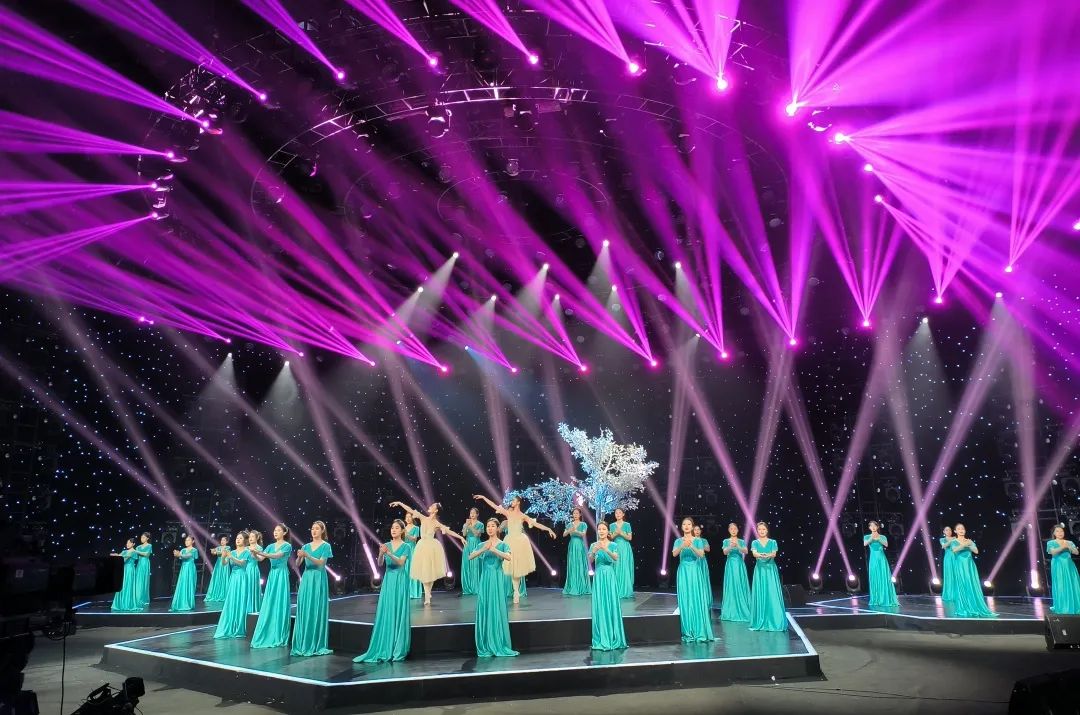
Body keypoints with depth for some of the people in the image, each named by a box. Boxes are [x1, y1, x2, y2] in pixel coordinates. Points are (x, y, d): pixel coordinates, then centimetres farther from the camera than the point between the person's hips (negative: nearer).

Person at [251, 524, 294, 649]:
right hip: (272, 575, 6)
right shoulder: (271, 546, 13)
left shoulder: (287, 546, -5)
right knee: (269, 605, 5)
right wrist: (254, 553, -20)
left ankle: (279, 638, 1)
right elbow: (260, 559, 2)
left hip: (281, 576, -6)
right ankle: (268, 636, 11)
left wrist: (260, 552, -32)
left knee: (280, 605, -4)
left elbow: (277, 555, -22)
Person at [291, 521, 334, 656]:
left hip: (318, 579, -5)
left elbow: (321, 562, -13)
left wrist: (307, 555, -25)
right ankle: (303, 644, 10)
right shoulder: (306, 546, 12)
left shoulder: (325, 546, -1)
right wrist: (299, 556, -18)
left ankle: (316, 645, 1)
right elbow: (298, 563, 4)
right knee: (304, 610, 3)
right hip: (306, 578, 5)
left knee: (316, 610, -4)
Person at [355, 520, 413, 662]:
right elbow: (380, 563, -3)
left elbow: (401, 562, -17)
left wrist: (388, 553, -30)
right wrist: (381, 553, -24)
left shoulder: (406, 546, -2)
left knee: (399, 614, -1)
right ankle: (385, 649, 10)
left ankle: (398, 650, 6)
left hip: (400, 581, -4)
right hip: (388, 580, 4)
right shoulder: (386, 545, 8)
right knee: (386, 614, 2)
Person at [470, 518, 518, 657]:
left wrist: (493, 549, -25)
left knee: (498, 610, -1)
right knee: (484, 611, 3)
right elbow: (470, 556, -8)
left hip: (497, 579, -2)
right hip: (485, 580, 2)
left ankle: (500, 646, 8)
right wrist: (484, 549, -21)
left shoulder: (503, 544, 0)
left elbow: (509, 557, -19)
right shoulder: (482, 545, 8)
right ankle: (486, 647, 10)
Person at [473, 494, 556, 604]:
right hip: (510, 541, 2)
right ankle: (516, 591, 7)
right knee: (512, 567, 1)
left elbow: (536, 524, -1)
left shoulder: (523, 516, 1)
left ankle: (516, 590, 16)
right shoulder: (508, 512, 7)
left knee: (519, 565, 2)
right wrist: (483, 497, 1)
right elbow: (494, 506, 5)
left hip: (520, 541, -2)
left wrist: (548, 529, -9)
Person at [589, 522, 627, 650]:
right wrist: (594, 552, -30)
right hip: (599, 577, 0)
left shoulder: (612, 545, 1)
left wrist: (606, 549, -35)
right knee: (600, 606, 0)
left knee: (612, 604, 1)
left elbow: (616, 558, -18)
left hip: (610, 576, 0)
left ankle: (614, 638, 11)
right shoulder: (594, 545, 3)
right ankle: (602, 640, 7)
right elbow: (590, 560, -10)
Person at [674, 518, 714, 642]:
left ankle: (700, 632, 0)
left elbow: (701, 554, -12)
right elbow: (674, 554, -13)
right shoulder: (678, 541, 5)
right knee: (685, 601, -1)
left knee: (697, 600, -4)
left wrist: (692, 546, -30)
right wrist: (682, 546, -32)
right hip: (683, 571, 1)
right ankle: (688, 633, 4)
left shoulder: (698, 540, 3)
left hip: (695, 571, -1)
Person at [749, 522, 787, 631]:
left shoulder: (773, 542, 5)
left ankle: (774, 621, 0)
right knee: (760, 594, 0)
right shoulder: (755, 542, 4)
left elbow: (774, 554, -12)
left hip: (771, 569, 0)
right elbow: (754, 553, -14)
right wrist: (760, 555, -38)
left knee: (773, 594, -5)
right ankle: (760, 622, 7)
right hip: (760, 569, 0)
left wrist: (768, 555, -36)